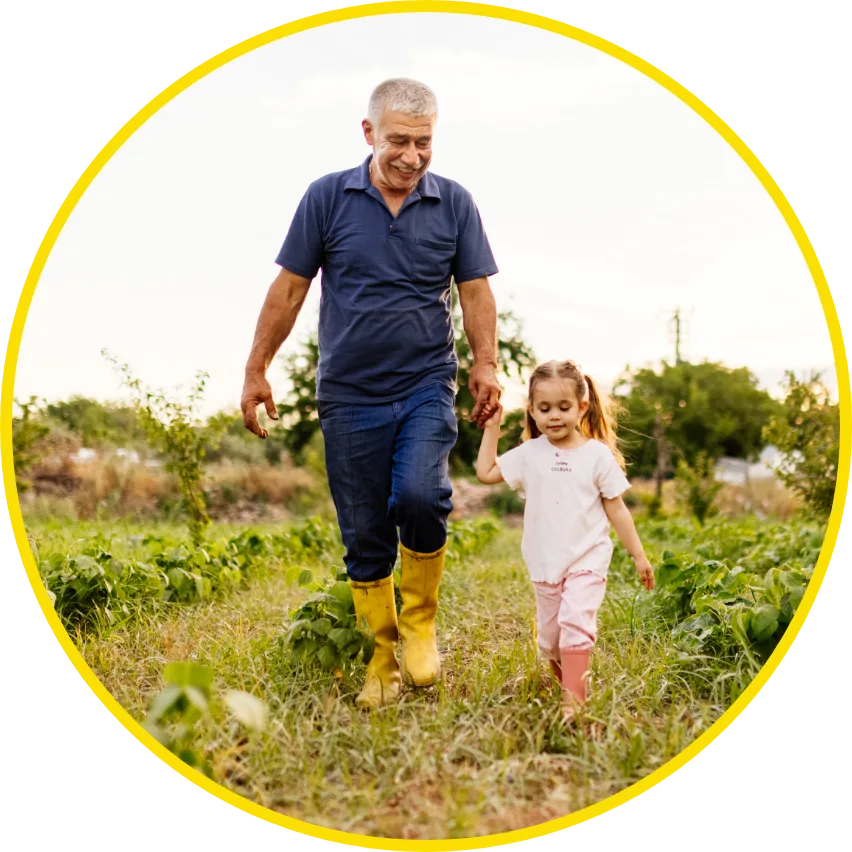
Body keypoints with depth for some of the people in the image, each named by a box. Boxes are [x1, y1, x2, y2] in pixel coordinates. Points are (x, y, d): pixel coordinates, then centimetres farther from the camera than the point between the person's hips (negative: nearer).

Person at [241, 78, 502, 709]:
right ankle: (384, 659, 22)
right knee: (365, 534, 6)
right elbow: (289, 289, 4)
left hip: (427, 385, 0)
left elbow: (476, 291, 4)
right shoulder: (327, 198, 0)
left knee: (419, 494, -25)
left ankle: (421, 620, 1)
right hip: (350, 395, 1)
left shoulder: (454, 203, 3)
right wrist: (256, 371, 3)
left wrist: (487, 364, -10)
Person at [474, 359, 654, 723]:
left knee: (576, 621, -21)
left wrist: (639, 556, 2)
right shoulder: (529, 454, 2)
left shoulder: (597, 454, -4)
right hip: (545, 563, 4)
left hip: (587, 559, -3)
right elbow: (486, 473, 6)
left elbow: (616, 509, 1)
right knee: (549, 635, 11)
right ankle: (566, 677, 35)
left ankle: (573, 698, -22)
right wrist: (492, 428, 5)